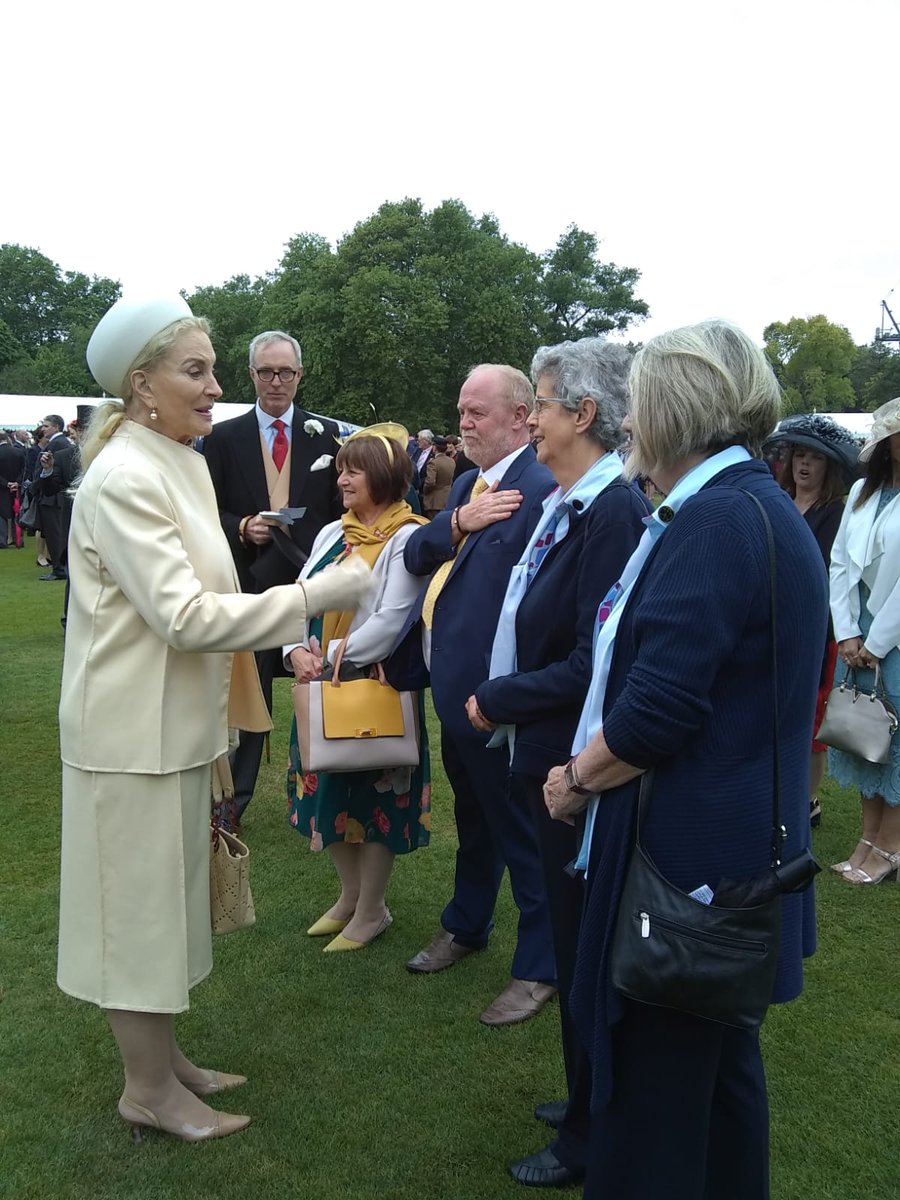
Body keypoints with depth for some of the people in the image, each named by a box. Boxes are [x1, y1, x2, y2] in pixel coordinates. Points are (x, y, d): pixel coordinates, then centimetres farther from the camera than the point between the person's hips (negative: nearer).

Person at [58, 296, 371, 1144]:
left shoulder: (181, 464, 7)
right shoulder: (123, 478, -20)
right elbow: (186, 617, -25)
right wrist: (316, 595, -24)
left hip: (178, 723, 9)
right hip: (135, 732, -9)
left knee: (167, 893, 19)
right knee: (139, 902, 6)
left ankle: (162, 1057, 37)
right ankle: (147, 1089, 25)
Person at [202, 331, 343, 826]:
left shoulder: (326, 435, 5)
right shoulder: (224, 438, 3)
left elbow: (343, 511, 6)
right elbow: (211, 512, 4)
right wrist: (243, 527, -14)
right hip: (252, 581, 0)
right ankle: (236, 794, 22)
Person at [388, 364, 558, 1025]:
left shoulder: (539, 489, -20)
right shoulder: (468, 484, 10)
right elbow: (416, 555, 4)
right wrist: (460, 521, -14)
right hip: (453, 685, 9)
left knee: (520, 828, 6)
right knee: (472, 816, 25)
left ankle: (540, 967, 24)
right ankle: (466, 926, 46)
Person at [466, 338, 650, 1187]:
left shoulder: (614, 512, -21)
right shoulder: (565, 504, 6)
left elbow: (592, 664, -24)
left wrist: (497, 701, -14)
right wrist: (499, 696, 3)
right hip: (551, 757, 9)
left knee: (583, 946, 8)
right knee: (573, 933, 21)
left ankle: (589, 1139, 30)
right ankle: (591, 1101, 42)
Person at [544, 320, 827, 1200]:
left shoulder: (713, 521, -21)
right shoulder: (765, 508, 9)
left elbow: (657, 710, -26)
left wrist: (577, 779, -8)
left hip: (688, 851, -10)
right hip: (738, 840, 10)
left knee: (653, 1064, 7)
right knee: (717, 1054, 24)